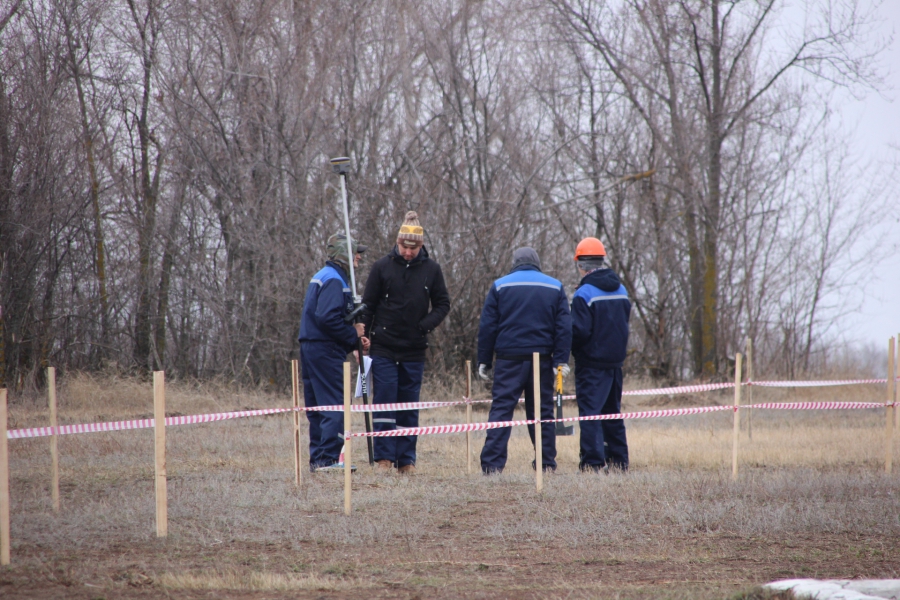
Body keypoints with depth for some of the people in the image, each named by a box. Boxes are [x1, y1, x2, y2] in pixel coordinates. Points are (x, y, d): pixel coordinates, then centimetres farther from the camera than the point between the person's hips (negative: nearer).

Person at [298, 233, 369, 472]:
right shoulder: (334, 280, -12)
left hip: (311, 348, 10)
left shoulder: (323, 277, 20)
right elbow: (328, 318, -24)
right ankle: (328, 459, -12)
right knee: (334, 407, -9)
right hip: (326, 351, -10)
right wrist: (353, 335, -12)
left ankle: (317, 460, 13)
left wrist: (354, 341, 8)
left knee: (317, 407, 11)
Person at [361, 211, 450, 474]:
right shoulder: (382, 267, -1)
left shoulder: (431, 269, 2)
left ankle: (406, 460, 10)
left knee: (409, 408, 5)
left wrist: (427, 323, -10)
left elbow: (442, 303, 9)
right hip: (384, 349, -2)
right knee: (384, 403, -5)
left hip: (415, 351, 2)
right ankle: (384, 458, -2)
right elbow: (368, 305, 3)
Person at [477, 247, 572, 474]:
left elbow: (487, 326, 3)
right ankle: (547, 463, 9)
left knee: (501, 409, -4)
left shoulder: (500, 286, 6)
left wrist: (484, 360, 6)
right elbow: (564, 326, 5)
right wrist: (561, 360, 2)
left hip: (509, 357, -2)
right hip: (542, 359, 2)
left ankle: (492, 464, -13)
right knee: (542, 411, 9)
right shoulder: (555, 287, 11)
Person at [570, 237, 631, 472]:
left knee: (590, 412, -6)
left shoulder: (584, 293, -15)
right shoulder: (620, 290, 8)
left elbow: (579, 331, -19)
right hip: (616, 360, 7)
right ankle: (618, 460, 18)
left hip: (592, 363, -7)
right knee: (612, 412, 16)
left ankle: (594, 462, -12)